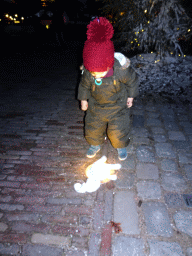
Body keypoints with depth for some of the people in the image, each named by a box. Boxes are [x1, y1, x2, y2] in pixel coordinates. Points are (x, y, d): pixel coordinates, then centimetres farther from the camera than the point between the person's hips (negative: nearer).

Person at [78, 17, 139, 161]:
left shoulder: (121, 69, -32)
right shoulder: (87, 71, -24)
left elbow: (133, 80, -11)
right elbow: (84, 85, -1)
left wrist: (130, 96, -1)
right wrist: (83, 99, 10)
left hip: (118, 106, -2)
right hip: (96, 106, 3)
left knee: (118, 131, 6)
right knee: (93, 128, 13)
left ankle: (121, 147, 38)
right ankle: (95, 145, 43)